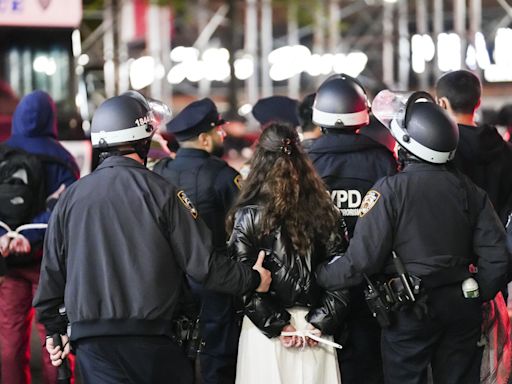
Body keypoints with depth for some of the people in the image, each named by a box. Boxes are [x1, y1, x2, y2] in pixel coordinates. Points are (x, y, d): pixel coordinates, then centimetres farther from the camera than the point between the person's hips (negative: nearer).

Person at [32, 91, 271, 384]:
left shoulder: (71, 197, 6)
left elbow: (52, 273, 12)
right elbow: (202, 263, -4)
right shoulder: (160, 192, -5)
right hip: (149, 336, -3)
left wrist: (56, 328, 25)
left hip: (90, 344, 3)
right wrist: (253, 280, 12)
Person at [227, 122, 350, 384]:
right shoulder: (325, 213, 2)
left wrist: (277, 324, -8)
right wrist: (319, 322, -1)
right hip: (313, 326, 3)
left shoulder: (248, 216, -6)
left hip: (263, 329, -3)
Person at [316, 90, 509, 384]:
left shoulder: (390, 190, -13)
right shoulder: (470, 190, 2)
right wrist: (477, 296, 15)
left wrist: (321, 276, 1)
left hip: (411, 312, -4)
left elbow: (362, 259, -14)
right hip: (463, 311, 4)